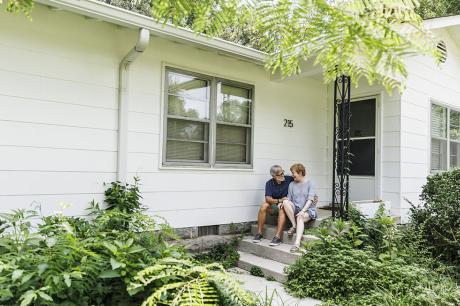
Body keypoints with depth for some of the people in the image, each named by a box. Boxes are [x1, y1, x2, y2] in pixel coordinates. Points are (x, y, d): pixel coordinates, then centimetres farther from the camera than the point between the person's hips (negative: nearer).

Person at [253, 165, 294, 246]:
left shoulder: (289, 179, -6)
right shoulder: (269, 183, -4)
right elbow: (268, 199, -14)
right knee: (263, 206, -26)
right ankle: (259, 233, -18)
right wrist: (279, 200, -28)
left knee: (282, 209, -35)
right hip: (274, 205, 2)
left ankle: (277, 237, -38)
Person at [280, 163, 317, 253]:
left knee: (300, 217, -37)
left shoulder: (309, 183, 2)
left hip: (308, 209, -4)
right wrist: (283, 203, -16)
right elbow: (289, 199, 7)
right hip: (295, 209, 4)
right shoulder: (292, 184, 14)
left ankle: (297, 243, -51)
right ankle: (294, 226, -20)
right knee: (285, 202, -26)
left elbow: (310, 200, -9)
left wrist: (303, 210, -23)